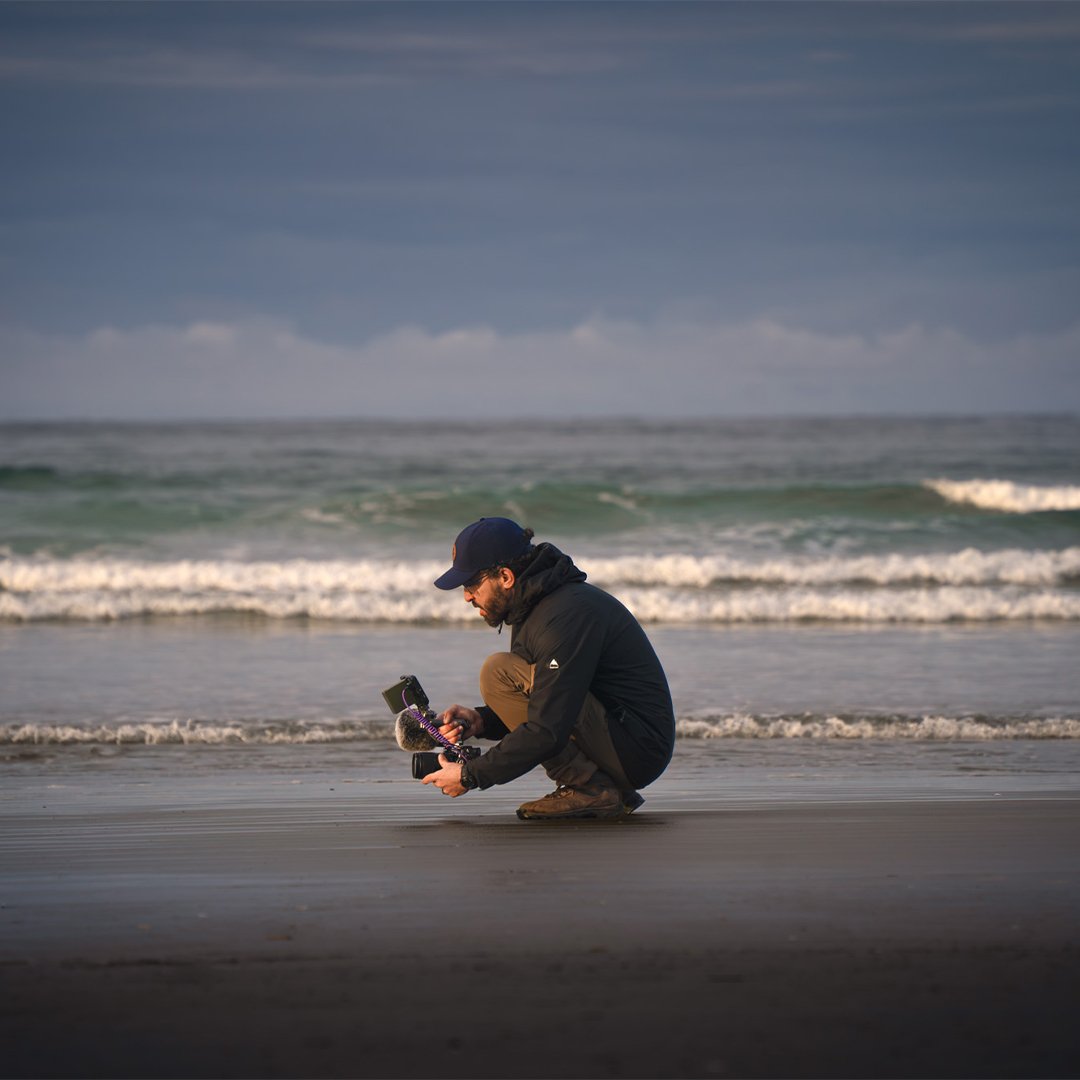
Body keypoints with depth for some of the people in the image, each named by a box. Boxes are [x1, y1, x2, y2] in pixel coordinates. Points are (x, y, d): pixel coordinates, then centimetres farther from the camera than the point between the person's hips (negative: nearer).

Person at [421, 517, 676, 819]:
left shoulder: (566, 615, -21)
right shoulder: (531, 606, 11)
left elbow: (548, 734, -26)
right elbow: (542, 711, 20)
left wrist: (470, 776, -18)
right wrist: (480, 721, 1)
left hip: (637, 749, -10)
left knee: (499, 672, -16)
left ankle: (590, 790, -12)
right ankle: (612, 792, 12)